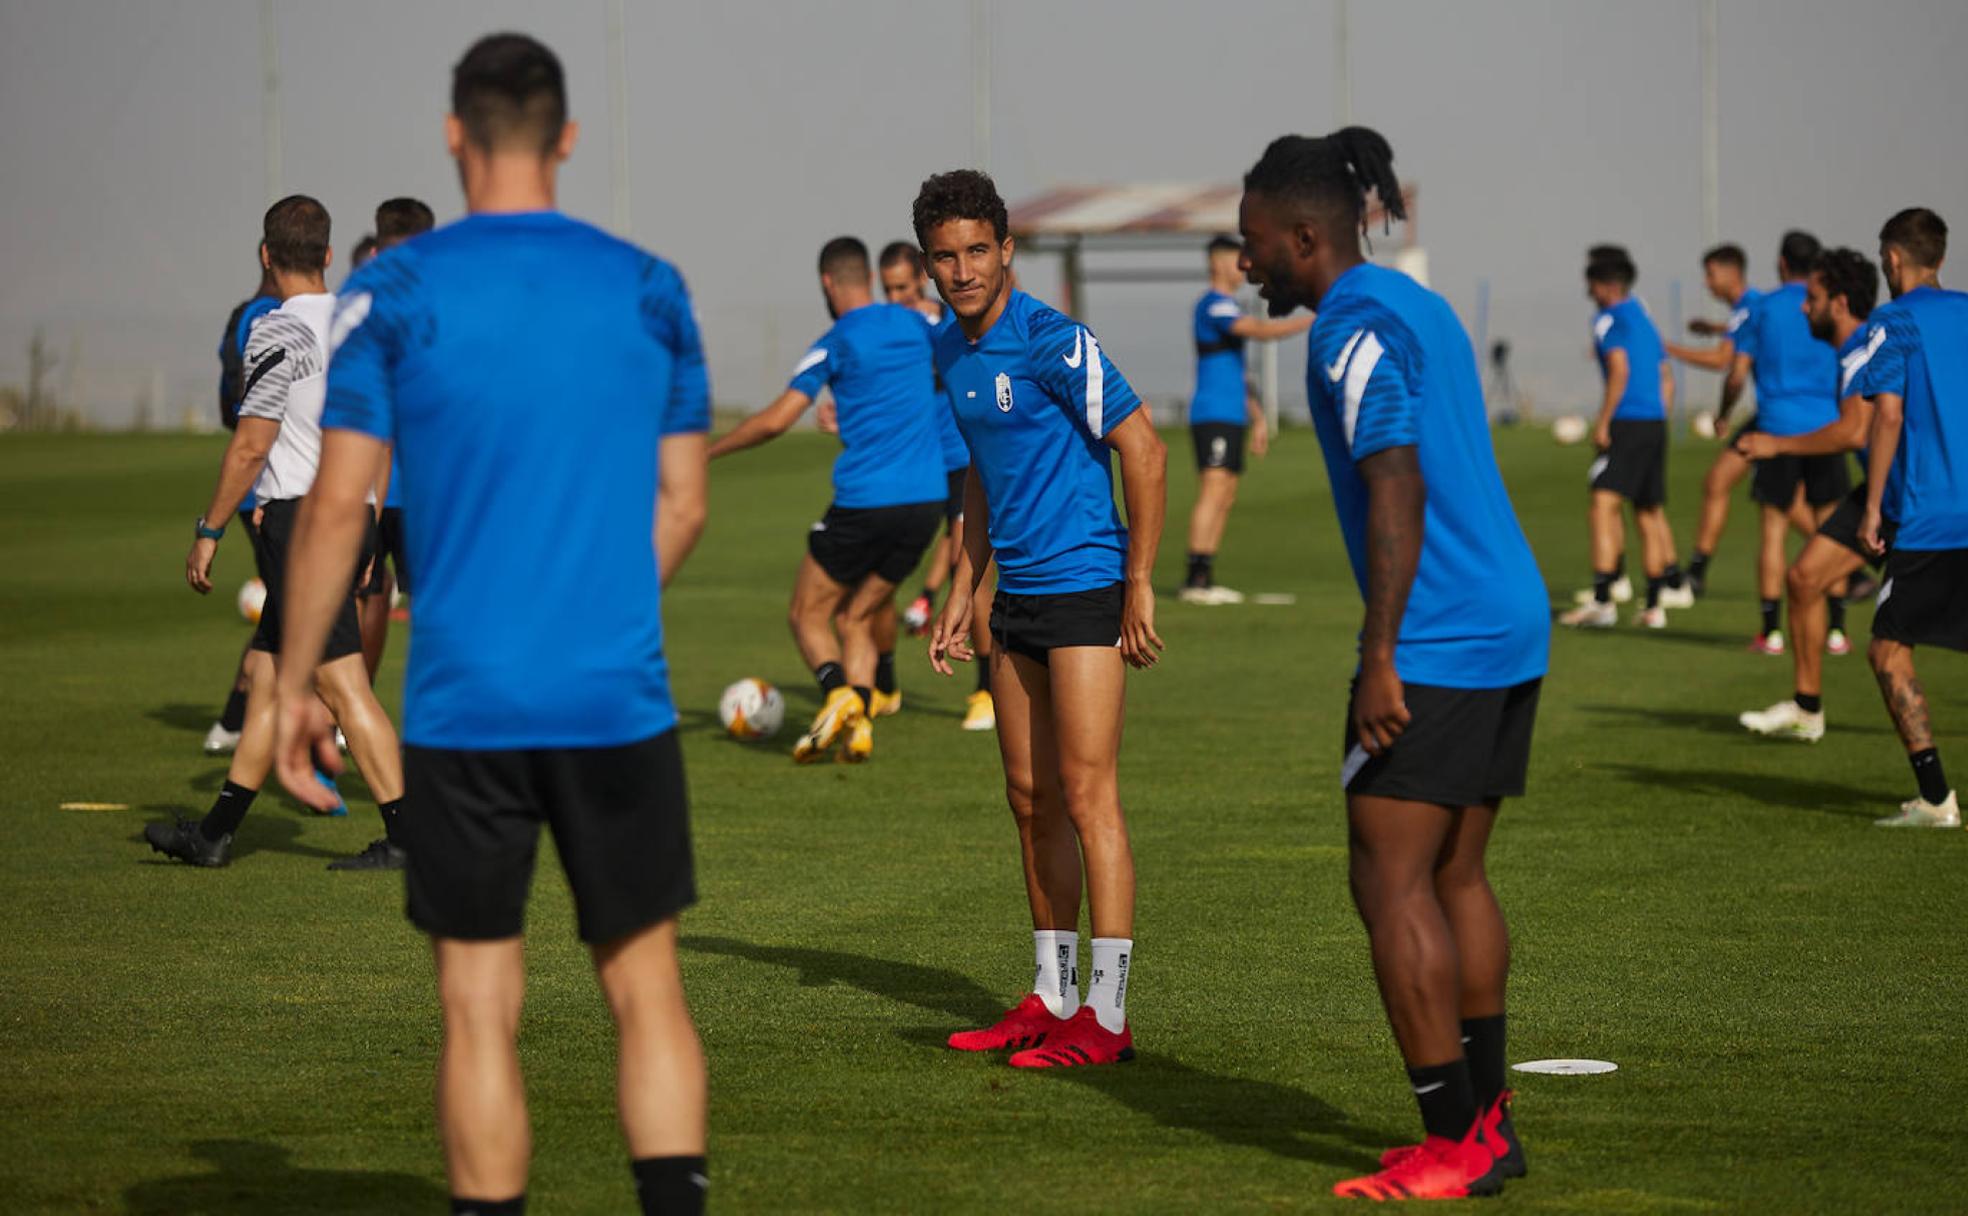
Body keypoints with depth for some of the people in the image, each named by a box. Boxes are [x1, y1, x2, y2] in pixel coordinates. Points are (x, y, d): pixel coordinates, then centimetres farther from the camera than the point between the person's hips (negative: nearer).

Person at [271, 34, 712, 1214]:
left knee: (481, 1011, 4)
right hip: (619, 701, 2)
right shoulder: (650, 289, 4)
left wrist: (296, 683, 4)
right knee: (646, 989, 9)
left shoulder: (395, 293, -3)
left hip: (463, 706, -1)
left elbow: (338, 505, -5)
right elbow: (683, 505, 8)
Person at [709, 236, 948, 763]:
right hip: (926, 501, 5)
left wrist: (706, 451, 0)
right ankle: (860, 723, -5)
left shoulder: (838, 344, -6)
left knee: (807, 613, 7)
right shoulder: (915, 325, 10)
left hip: (865, 499, -5)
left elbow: (775, 420, -11)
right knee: (854, 617, 15)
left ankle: (838, 692, -20)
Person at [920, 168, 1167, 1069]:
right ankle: (1052, 1001, 18)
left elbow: (1144, 451, -14)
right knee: (1030, 799, 10)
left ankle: (1106, 1018, -8)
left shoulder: (1053, 343, -14)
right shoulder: (950, 354, 10)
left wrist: (1138, 585, -14)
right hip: (1016, 597, 8)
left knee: (1087, 793, -9)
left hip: (1085, 589, -8)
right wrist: (963, 591, 19)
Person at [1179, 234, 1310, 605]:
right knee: (1213, 492, -15)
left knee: (1225, 499, 7)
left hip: (1231, 417, 10)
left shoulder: (1227, 306, 21)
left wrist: (1257, 419, 25)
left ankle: (1205, 579, 6)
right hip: (1213, 415, -10)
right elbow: (1260, 331, -26)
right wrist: (1311, 322, -21)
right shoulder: (1214, 305, -11)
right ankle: (1195, 580, -18)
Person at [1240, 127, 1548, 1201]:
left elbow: (1397, 495, -21)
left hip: (1434, 643, -10)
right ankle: (1488, 1123, 17)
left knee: (1389, 883, -6)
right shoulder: (1421, 309, 18)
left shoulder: (1356, 330, -12)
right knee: (1453, 876, 15)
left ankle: (1454, 1145, -6)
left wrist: (1381, 657, -22)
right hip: (1511, 627, 10)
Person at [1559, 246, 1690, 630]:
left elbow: (1620, 371, -16)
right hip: (1655, 423, 9)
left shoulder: (1609, 320, -4)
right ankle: (1655, 605, 19)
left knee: (1604, 504, -15)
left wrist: (1602, 424, -14)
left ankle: (1601, 601, -27)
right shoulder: (1644, 319, 21)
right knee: (1649, 514, 14)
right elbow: (1666, 380, 24)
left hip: (1627, 423, -9)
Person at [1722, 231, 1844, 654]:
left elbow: (1737, 376, 1)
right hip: (1825, 428, 1)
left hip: (1777, 427, -1)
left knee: (1774, 527, 4)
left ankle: (1771, 631, 1)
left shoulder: (1762, 309, 1)